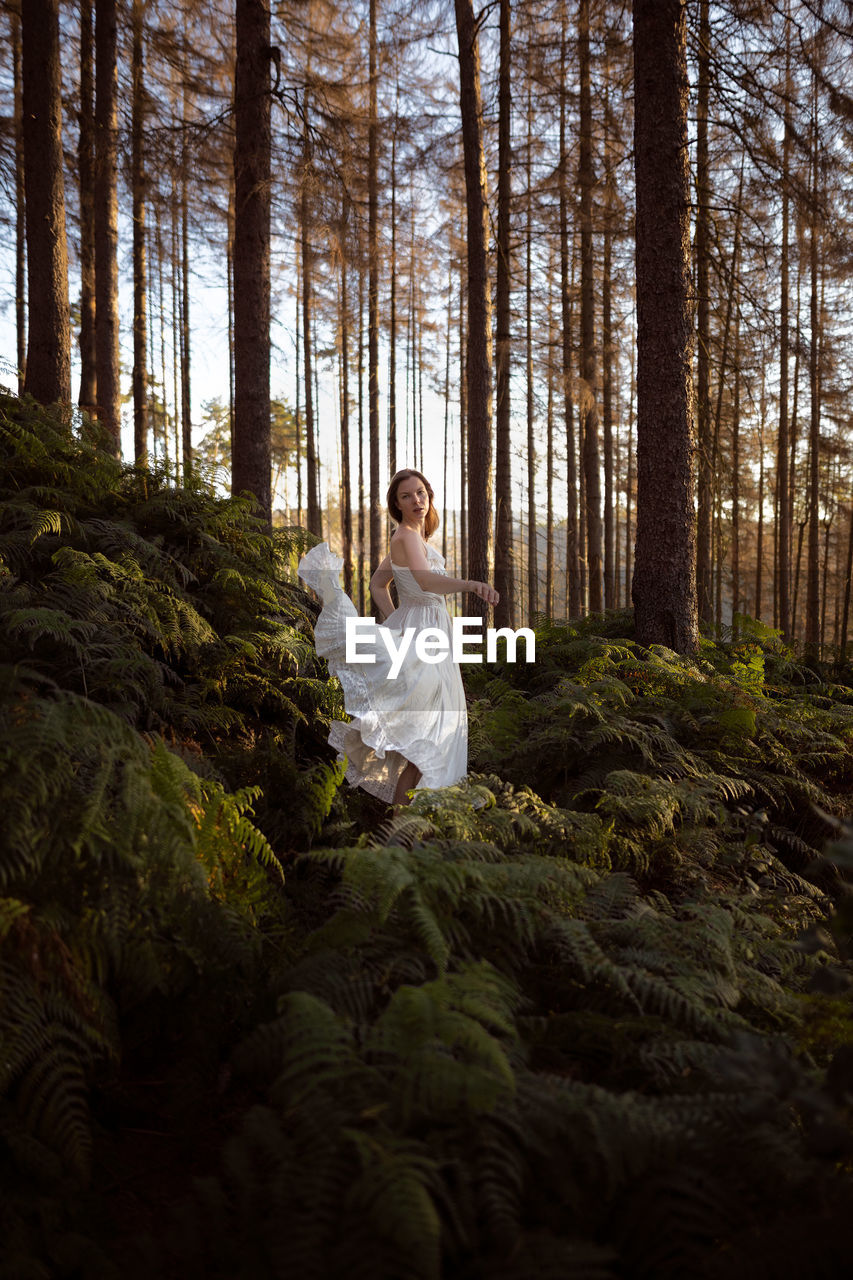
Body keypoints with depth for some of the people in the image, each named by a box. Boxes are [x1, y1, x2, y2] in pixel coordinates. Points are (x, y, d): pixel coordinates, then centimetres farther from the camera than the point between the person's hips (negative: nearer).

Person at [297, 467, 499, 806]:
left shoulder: (409, 537, 14)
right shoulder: (407, 536, -16)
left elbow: (378, 584, 22)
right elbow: (426, 581, -36)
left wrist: (396, 622, 12)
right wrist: (470, 584, -51)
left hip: (425, 632, 10)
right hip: (419, 635, -10)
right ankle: (400, 804, -9)